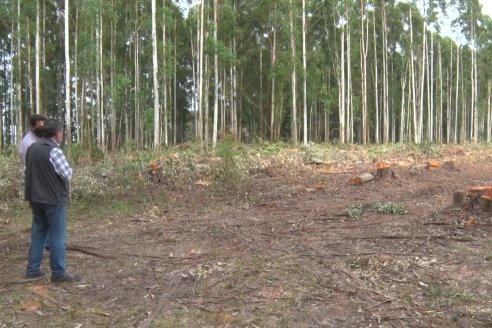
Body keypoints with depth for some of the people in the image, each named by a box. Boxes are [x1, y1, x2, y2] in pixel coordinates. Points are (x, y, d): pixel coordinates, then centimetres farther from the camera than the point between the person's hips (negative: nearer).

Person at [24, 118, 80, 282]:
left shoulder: (32, 148, 9)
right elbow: (67, 174, -17)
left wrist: (30, 196, 22)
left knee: (37, 234, 16)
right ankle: (59, 273, 6)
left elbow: (29, 172, 16)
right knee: (57, 237, 0)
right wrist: (68, 168, 5)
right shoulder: (53, 150, -19)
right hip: (54, 199, -8)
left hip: (36, 199, 8)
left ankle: (32, 269, 22)